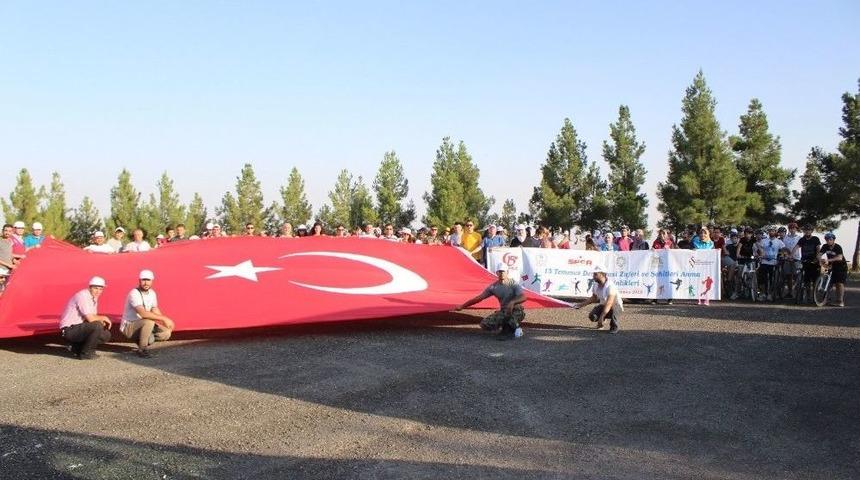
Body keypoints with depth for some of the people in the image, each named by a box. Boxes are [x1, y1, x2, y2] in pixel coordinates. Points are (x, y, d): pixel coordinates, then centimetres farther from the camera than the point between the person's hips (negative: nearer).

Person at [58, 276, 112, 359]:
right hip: (69, 330, -10)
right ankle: (86, 353, -11)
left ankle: (77, 348, 13)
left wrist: (102, 321, -8)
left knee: (106, 335, 4)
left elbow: (94, 317, 14)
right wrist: (104, 318, -9)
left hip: (79, 327, 10)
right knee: (97, 326, -28)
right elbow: (90, 318, -26)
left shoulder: (94, 297, 11)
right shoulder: (82, 296, -19)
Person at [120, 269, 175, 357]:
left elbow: (155, 311, 11)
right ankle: (142, 349, -17)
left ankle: (142, 341, 10)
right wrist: (164, 318, -36)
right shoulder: (134, 294, -22)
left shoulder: (152, 293, 4)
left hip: (143, 326, 7)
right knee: (149, 321, -35)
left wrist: (166, 323, -6)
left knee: (166, 333, -11)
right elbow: (143, 313, -35)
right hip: (129, 327, -7)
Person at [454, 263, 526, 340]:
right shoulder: (493, 287, 0)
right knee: (484, 324, -16)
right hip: (503, 312, 4)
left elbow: (523, 297, -22)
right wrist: (462, 306, -2)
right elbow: (478, 298, 1)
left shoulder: (513, 283, -10)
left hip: (516, 311, -4)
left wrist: (513, 302, -44)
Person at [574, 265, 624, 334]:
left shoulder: (610, 286, -32)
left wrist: (601, 317, -48)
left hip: (617, 307, -6)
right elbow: (594, 298, 13)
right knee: (592, 316, -21)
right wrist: (581, 305, 5)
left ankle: (614, 327, -15)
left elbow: (609, 304, -40)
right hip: (603, 305, 6)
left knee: (612, 308, -42)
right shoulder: (595, 285, -7)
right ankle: (601, 322, 16)